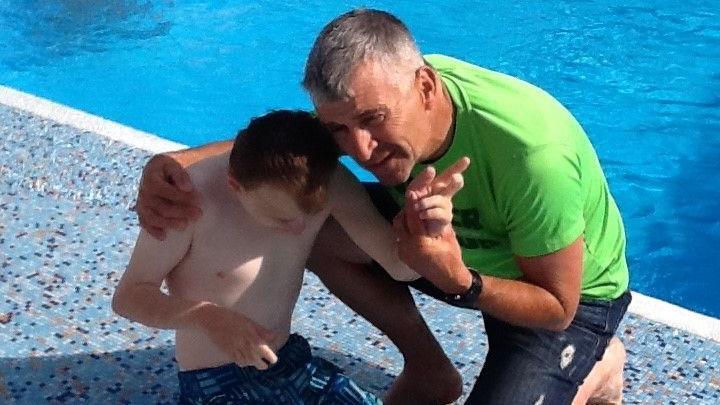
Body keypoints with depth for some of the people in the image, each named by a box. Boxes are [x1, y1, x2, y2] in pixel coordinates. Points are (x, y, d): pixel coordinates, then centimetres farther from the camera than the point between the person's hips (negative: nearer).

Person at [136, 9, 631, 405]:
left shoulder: (534, 154, -40)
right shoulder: (372, 95, -23)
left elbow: (557, 309, -27)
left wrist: (458, 282, -44)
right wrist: (171, 163, -28)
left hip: (573, 292, -5)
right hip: (464, 243, 6)